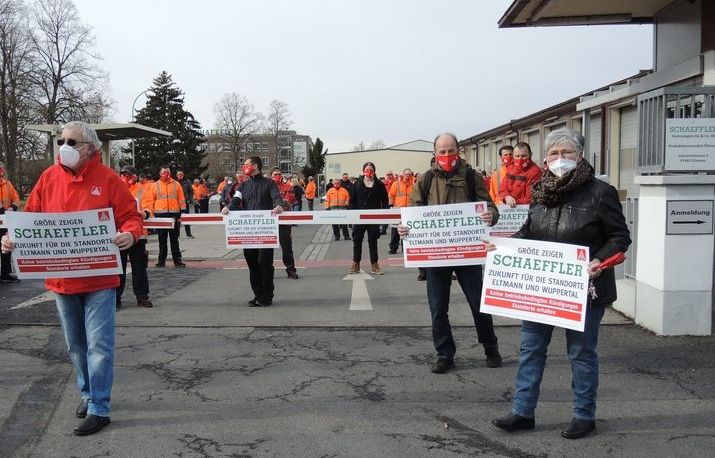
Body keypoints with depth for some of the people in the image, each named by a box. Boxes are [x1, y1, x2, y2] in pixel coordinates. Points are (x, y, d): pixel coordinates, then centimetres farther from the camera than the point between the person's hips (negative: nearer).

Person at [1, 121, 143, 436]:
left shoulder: (107, 179, -7)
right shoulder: (49, 178, 3)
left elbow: (130, 217, -6)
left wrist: (129, 234, -27)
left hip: (98, 279, -4)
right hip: (60, 278, 5)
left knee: (99, 345, -1)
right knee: (75, 345, 18)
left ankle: (98, 408, 10)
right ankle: (88, 392, 37)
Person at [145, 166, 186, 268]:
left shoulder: (176, 184, 6)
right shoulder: (154, 185, 6)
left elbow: (181, 200, 6)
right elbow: (150, 201, 6)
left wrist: (181, 213, 1)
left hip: (174, 215, 0)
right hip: (160, 215, 0)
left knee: (174, 239, 5)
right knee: (162, 239, 6)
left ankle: (177, 260, 9)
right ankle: (161, 261, 12)